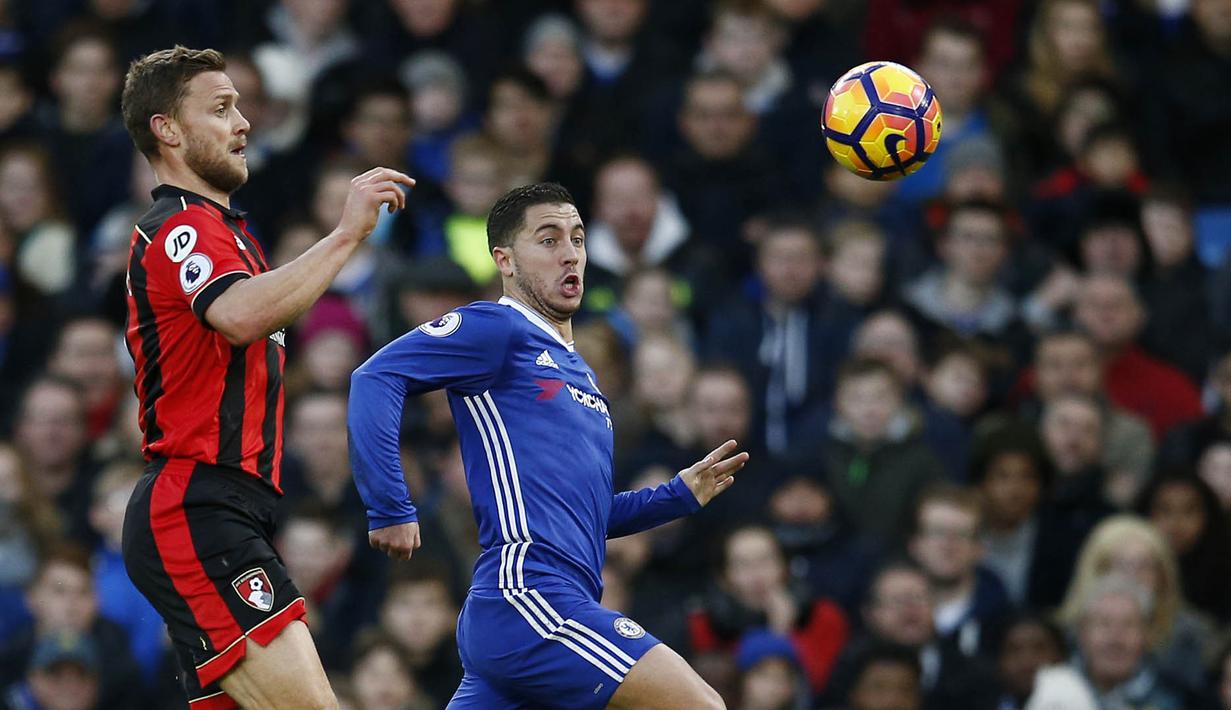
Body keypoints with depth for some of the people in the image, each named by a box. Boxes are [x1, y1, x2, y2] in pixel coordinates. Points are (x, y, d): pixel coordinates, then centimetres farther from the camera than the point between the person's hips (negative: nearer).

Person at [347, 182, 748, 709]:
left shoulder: (578, 372, 27)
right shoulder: (499, 330, -1)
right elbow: (376, 379, -13)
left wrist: (681, 495, 22)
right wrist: (392, 512, -16)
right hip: (527, 592, -10)